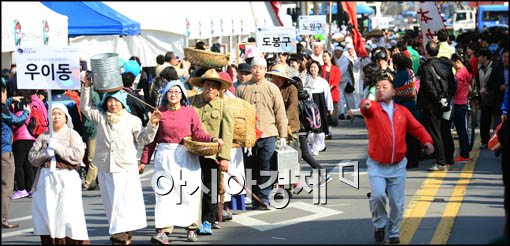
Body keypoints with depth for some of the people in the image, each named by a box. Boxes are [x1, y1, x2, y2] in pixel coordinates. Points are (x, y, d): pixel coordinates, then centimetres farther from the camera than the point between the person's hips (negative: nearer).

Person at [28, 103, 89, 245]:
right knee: (47, 215, 2)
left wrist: (57, 147, -11)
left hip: (67, 179, -4)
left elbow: (78, 155, -9)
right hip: (46, 179, 4)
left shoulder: (72, 134, 4)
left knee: (68, 216, -11)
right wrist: (46, 153, -10)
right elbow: (32, 157, 7)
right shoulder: (43, 136, 13)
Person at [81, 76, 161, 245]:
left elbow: (144, 139, 3)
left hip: (126, 167, -2)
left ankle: (125, 232, -5)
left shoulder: (132, 120, 4)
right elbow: (85, 107, 11)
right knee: (111, 201, 4)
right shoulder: (100, 117, 10)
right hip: (105, 167, 2)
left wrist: (152, 125, -11)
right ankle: (117, 232, 8)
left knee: (127, 200, -7)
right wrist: (86, 88, 3)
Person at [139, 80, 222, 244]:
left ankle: (191, 227, 17)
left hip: (186, 157, 0)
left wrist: (213, 139, -18)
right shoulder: (159, 112, 4)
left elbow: (198, 133, 0)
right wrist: (144, 161, 6)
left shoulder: (190, 112, 4)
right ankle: (162, 230, -9)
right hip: (165, 156, 0)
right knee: (164, 193, -5)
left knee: (189, 193, 3)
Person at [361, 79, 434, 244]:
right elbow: (367, 107, -28)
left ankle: (393, 232, 24)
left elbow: (417, 127, 5)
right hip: (377, 165, -3)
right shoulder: (372, 108, -4)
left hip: (397, 166, 3)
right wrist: (365, 105, -53)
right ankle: (379, 225, 7)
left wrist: (427, 140, -14)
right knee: (378, 195, -20)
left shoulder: (402, 111, 6)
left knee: (397, 202, 3)